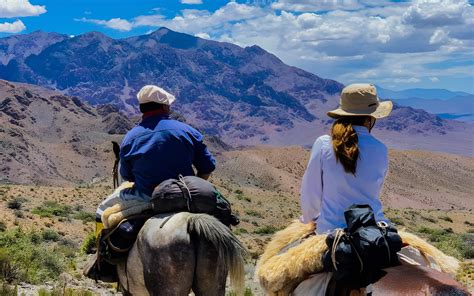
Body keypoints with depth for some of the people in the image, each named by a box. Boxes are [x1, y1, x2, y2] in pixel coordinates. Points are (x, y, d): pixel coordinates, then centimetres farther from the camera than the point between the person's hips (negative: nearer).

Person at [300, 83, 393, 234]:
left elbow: (310, 192, 3)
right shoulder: (380, 150, -1)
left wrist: (310, 218, 21)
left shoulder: (323, 144, -5)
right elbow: (373, 193, 12)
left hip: (330, 229, 0)